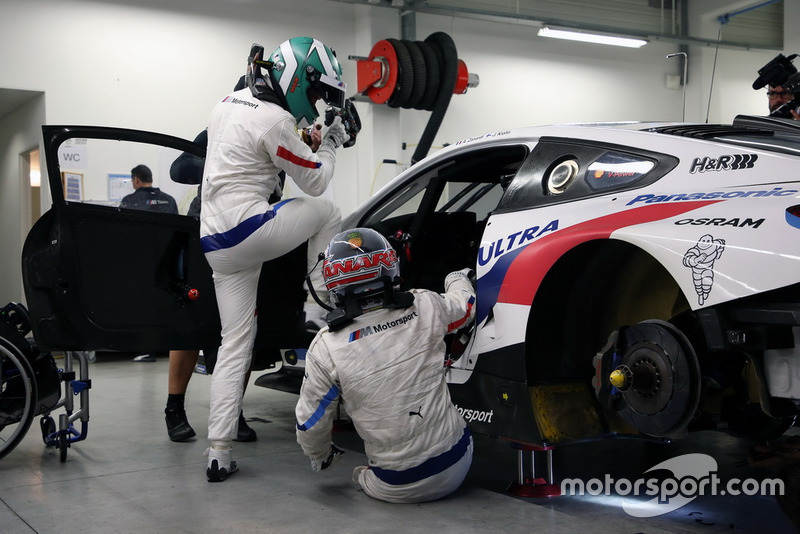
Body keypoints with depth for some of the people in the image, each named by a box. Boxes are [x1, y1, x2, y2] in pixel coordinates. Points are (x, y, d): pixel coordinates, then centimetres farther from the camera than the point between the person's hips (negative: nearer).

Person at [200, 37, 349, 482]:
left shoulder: (231, 102, 15)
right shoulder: (275, 121, -13)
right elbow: (315, 181, -5)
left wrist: (306, 136, 22)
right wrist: (331, 143, 12)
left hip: (215, 241, 8)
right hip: (248, 230, -8)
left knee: (235, 344, 10)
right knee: (327, 213, 13)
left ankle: (219, 453, 9)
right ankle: (317, 309, 10)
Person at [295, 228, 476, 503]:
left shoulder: (325, 348, -14)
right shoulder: (425, 308, -11)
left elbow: (310, 423, -3)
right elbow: (465, 306, 14)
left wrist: (320, 457, 20)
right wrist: (458, 278, 37)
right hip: (456, 466, -2)